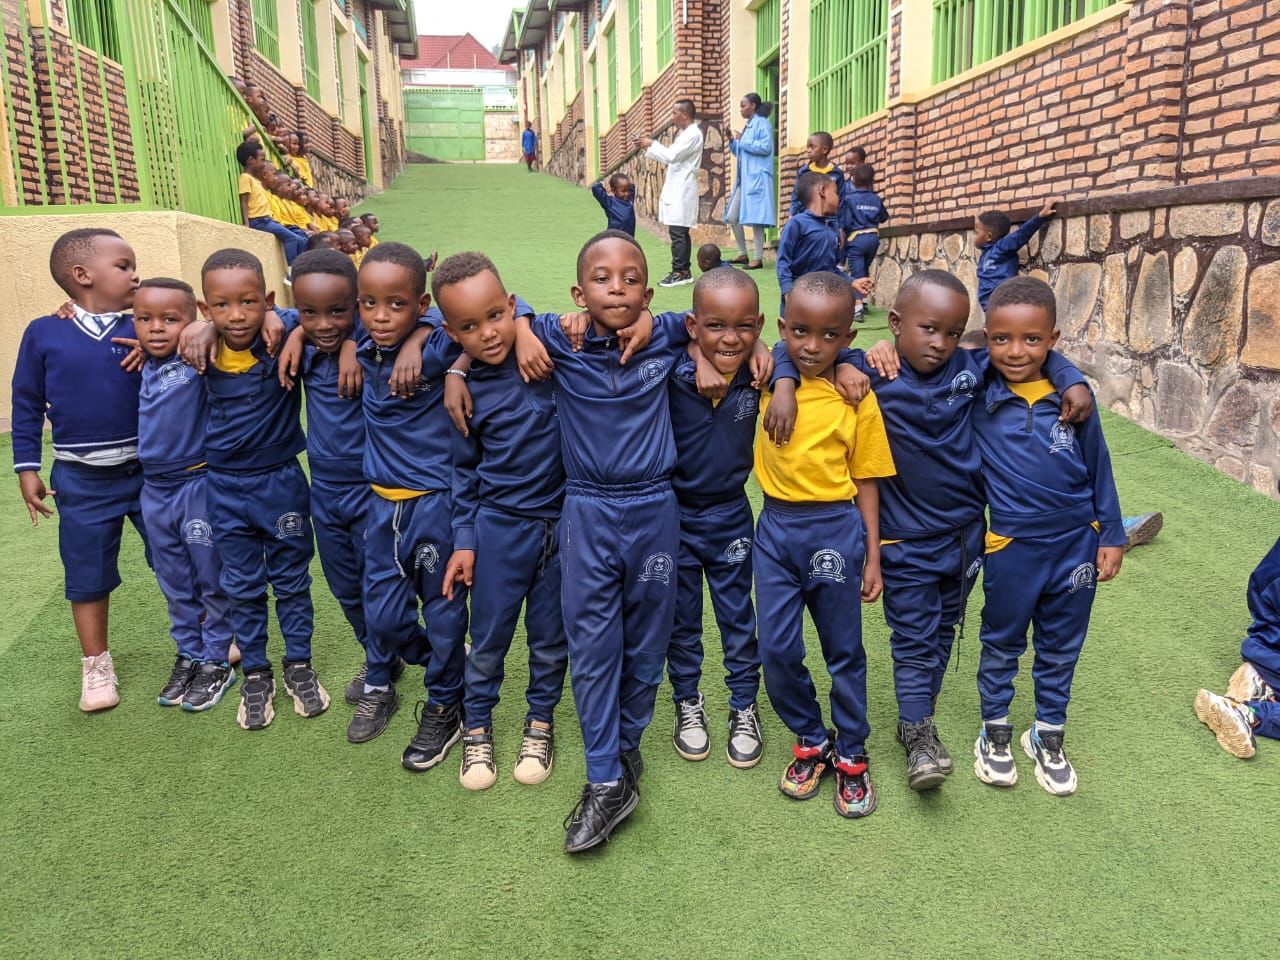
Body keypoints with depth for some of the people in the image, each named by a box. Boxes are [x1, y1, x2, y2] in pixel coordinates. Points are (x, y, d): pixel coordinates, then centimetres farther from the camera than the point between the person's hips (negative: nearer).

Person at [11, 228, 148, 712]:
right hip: (82, 482, 0)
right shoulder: (43, 334, -4)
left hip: (150, 471, 0)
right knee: (88, 575, 11)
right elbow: (27, 404, 4)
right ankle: (96, 665, 29)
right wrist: (27, 468, 4)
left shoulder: (142, 328, -4)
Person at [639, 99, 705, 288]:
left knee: (677, 232, -11)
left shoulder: (692, 134, -13)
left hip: (682, 191, -10)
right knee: (680, 233, 11)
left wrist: (652, 144, -9)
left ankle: (679, 273, -9)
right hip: (676, 190, 10)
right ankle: (684, 272, 15)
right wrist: (648, 147, 14)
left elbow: (671, 155, -22)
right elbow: (671, 158, 22)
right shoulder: (684, 133, 18)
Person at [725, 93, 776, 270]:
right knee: (732, 217, 8)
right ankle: (742, 254, 18)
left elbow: (765, 147, -18)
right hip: (743, 178, 9)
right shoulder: (747, 126, 20)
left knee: (755, 218, -10)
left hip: (757, 178, -9)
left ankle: (758, 258, -6)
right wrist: (732, 140, 8)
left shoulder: (762, 123, -5)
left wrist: (743, 141, -12)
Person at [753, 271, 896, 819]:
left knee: (844, 651, 11)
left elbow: (865, 482, -2)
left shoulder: (857, 399, -7)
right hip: (776, 527, 2)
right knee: (776, 650, 6)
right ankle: (811, 741, 30)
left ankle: (851, 756, 30)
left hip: (836, 530, -2)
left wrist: (873, 558, -1)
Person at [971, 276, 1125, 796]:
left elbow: (1099, 467, 2)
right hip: (1012, 548, -2)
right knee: (1002, 645, 16)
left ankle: (1048, 736, 37)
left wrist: (1110, 535, 5)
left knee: (1060, 649, 18)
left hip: (1076, 544, 2)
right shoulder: (975, 396, -12)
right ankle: (995, 733, 35)